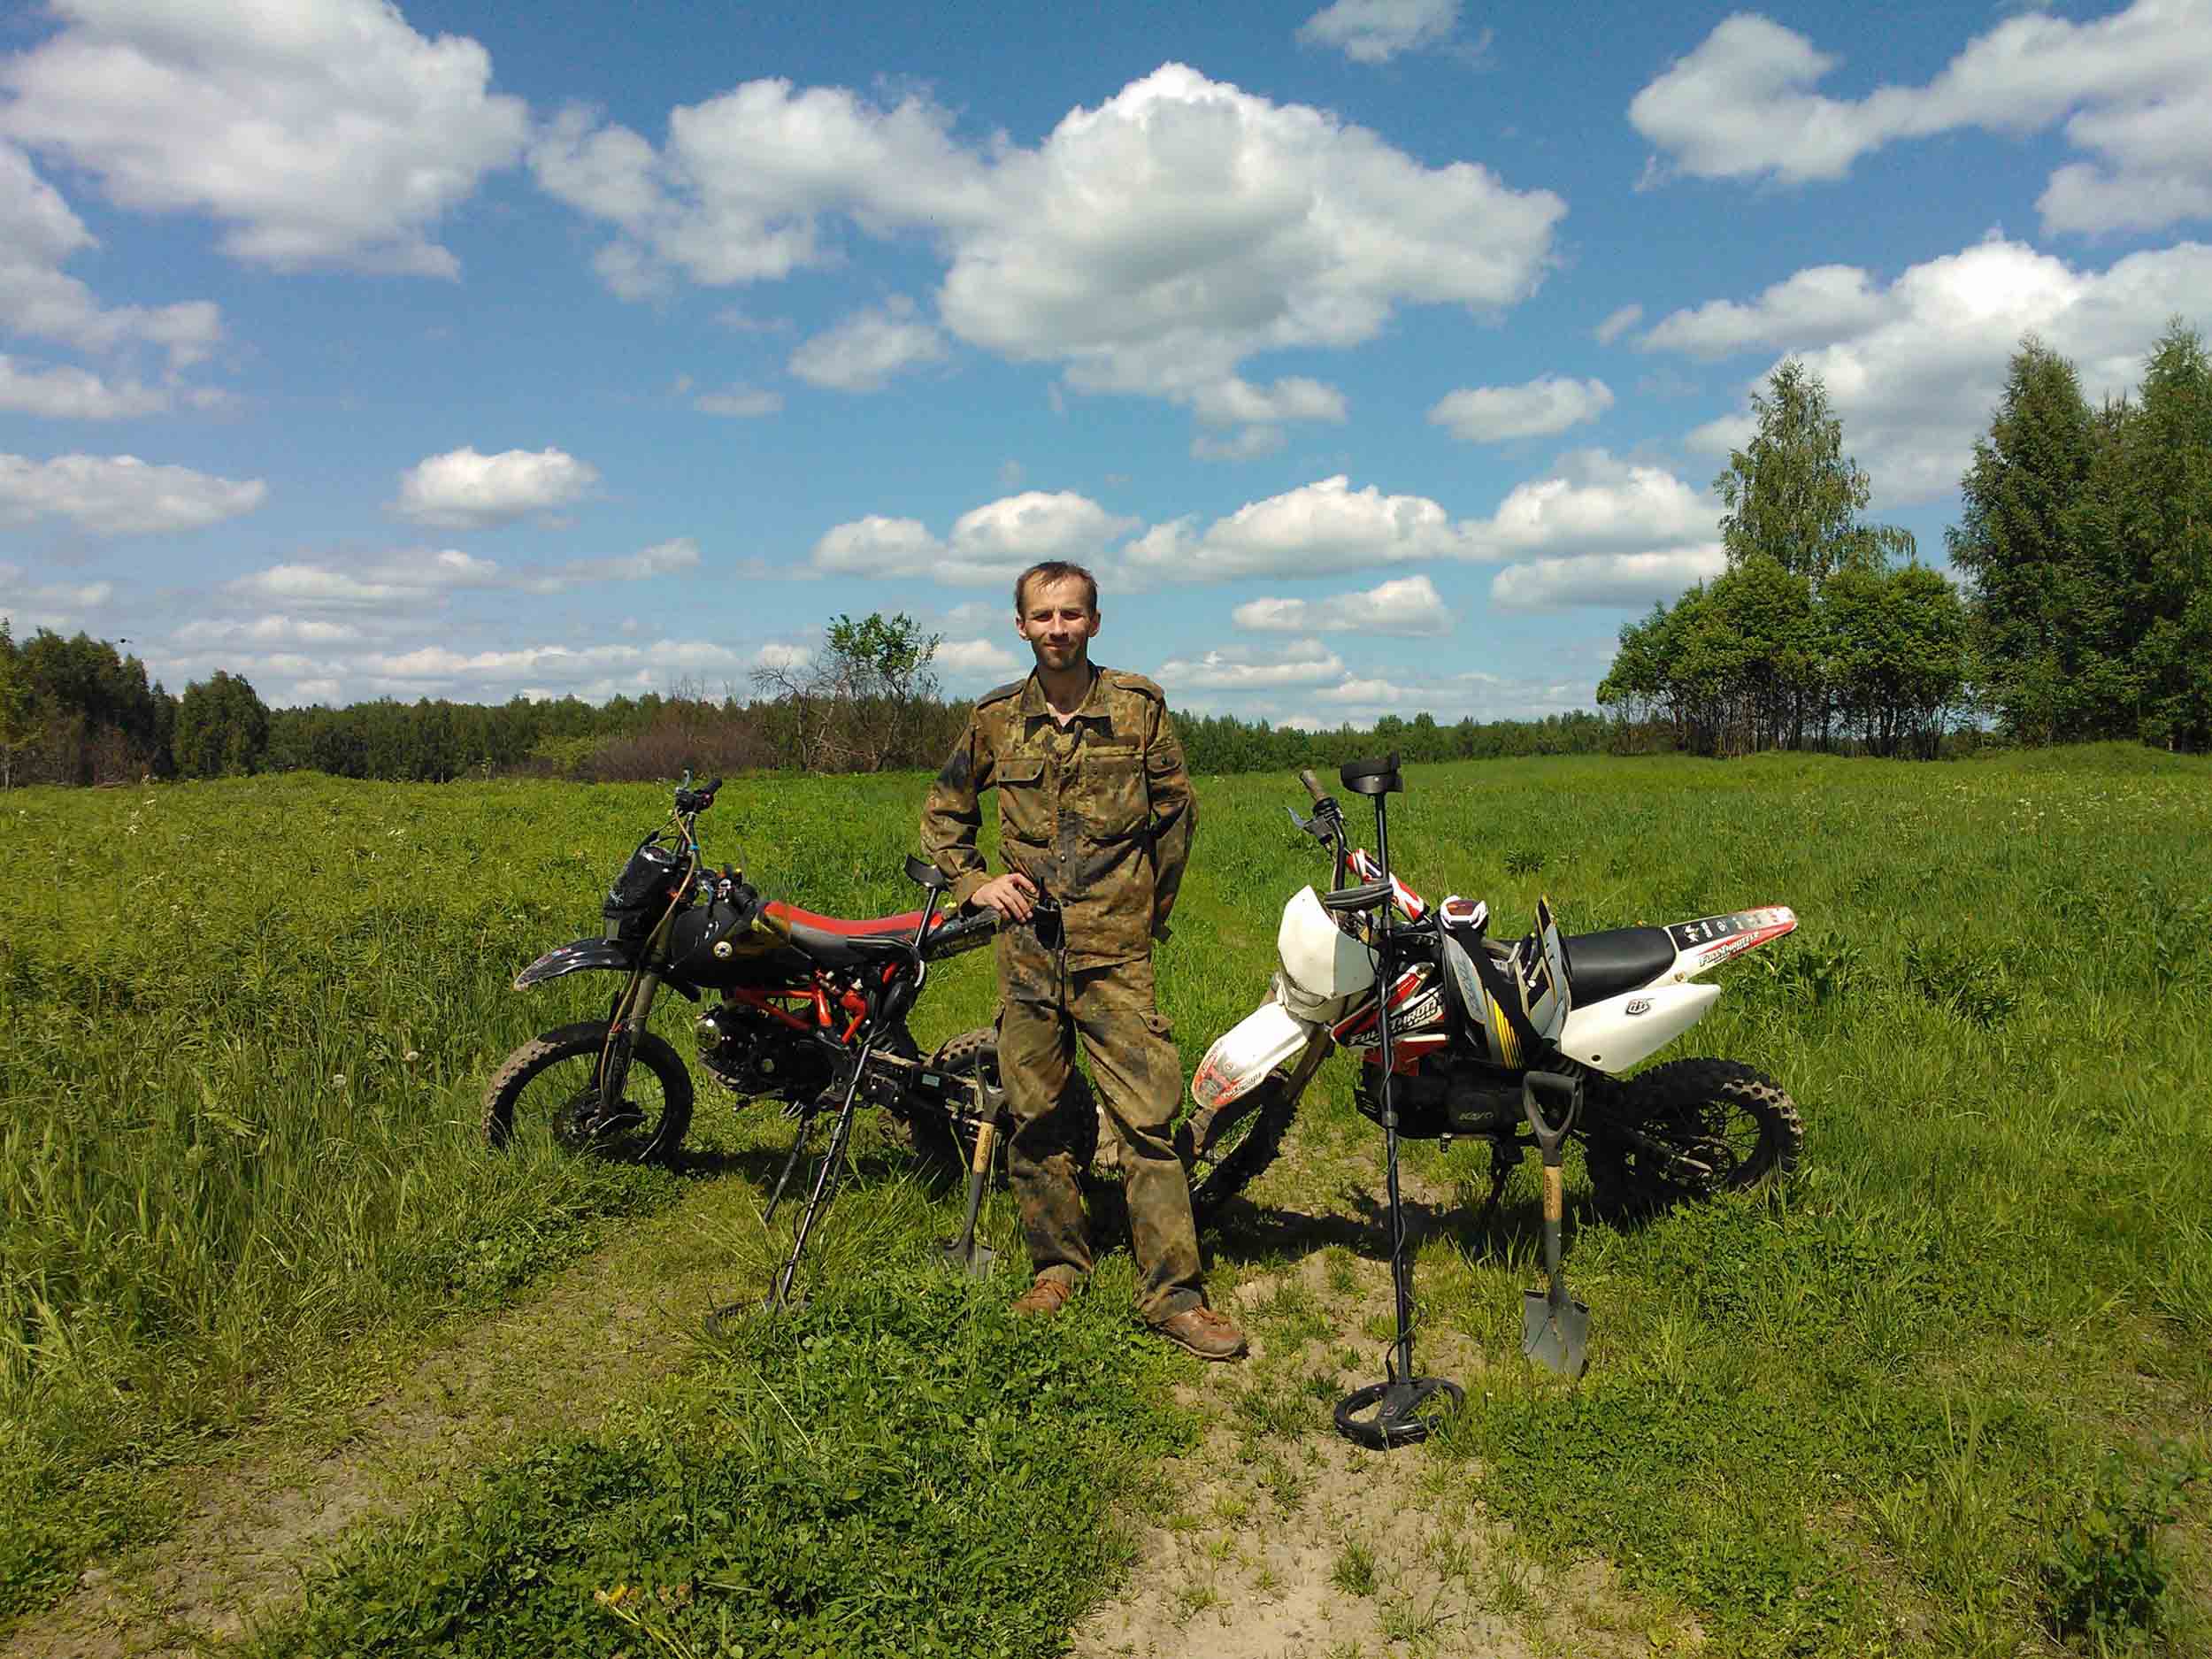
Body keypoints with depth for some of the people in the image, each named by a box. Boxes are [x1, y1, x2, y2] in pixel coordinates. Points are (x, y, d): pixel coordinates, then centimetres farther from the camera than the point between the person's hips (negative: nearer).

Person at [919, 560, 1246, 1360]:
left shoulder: (1140, 706, 2)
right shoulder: (995, 717, 7)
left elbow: (1176, 809, 12)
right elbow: (943, 812, 20)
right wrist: (974, 883, 6)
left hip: (1115, 949, -2)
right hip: (1027, 945, 2)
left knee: (1148, 1114, -6)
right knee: (1036, 1118, 9)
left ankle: (1172, 1291, 1)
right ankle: (1057, 1264, 25)